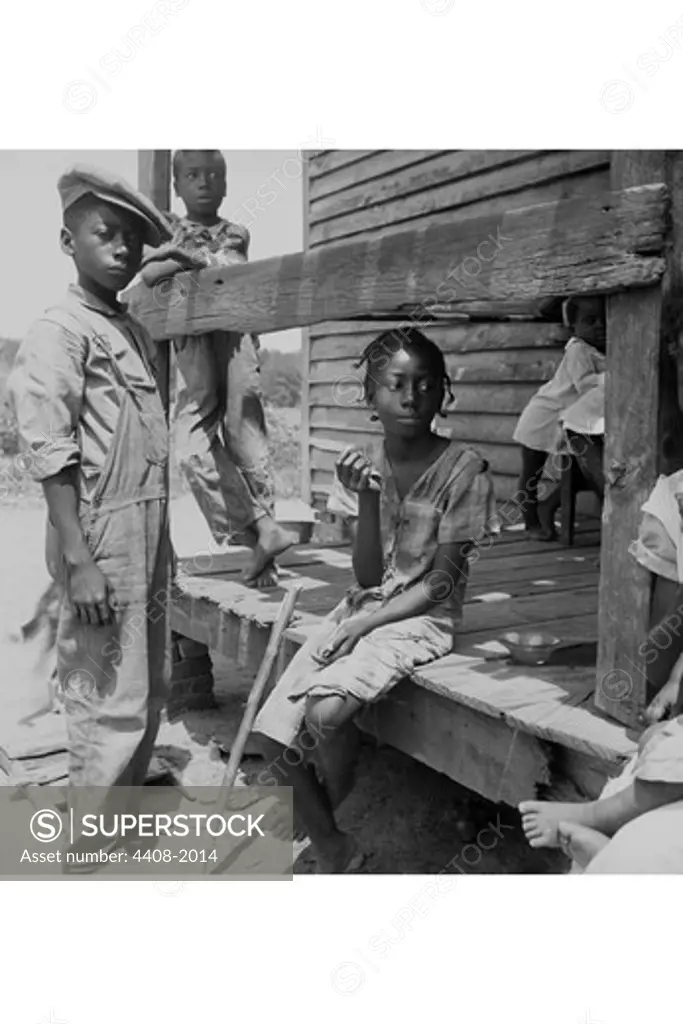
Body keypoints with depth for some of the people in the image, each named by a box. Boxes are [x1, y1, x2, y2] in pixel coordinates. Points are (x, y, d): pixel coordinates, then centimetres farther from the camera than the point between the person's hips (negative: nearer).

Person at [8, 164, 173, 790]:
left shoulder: (135, 332, 15)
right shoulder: (60, 330, -9)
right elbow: (50, 453, -16)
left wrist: (160, 542, 17)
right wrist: (78, 561, -20)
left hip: (149, 536, 9)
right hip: (102, 540, -8)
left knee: (151, 690, 17)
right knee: (111, 705, -3)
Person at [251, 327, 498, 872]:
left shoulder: (462, 468, -10)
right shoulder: (361, 465, 2)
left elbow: (442, 581, -9)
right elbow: (367, 577, -3)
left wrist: (363, 625, -16)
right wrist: (367, 499, -18)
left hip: (424, 618, -4)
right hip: (366, 606, 5)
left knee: (325, 711, -28)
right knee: (275, 730, -10)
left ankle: (345, 826, 3)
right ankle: (336, 857, 10)